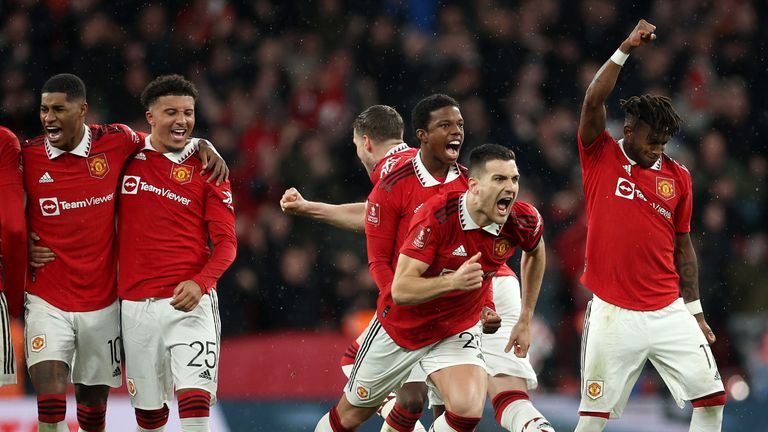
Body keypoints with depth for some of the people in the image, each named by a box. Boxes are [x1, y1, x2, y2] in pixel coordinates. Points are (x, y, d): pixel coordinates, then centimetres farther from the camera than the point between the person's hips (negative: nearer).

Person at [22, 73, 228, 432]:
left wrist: (204, 146, 2)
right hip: (47, 300, -1)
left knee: (94, 400, 12)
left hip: (102, 301, 1)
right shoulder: (28, 157, -3)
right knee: (49, 400, -19)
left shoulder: (116, 142, -3)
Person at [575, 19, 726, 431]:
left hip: (668, 312, 4)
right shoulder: (601, 158, 0)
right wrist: (625, 50, -22)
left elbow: (683, 248, 16)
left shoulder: (677, 176, 8)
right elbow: (593, 103, -16)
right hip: (612, 315, -3)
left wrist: (694, 311, 14)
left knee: (711, 398, -2)